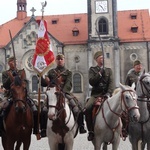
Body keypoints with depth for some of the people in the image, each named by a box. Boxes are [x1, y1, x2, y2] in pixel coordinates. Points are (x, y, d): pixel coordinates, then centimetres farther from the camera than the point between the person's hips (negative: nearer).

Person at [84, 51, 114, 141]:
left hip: (106, 94, 1)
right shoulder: (92, 70, 13)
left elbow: (111, 83, 2)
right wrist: (100, 73, -12)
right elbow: (91, 82, -3)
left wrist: (108, 93, -15)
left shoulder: (109, 70, 16)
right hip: (96, 94, -1)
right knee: (87, 109, -27)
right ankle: (91, 131, -17)